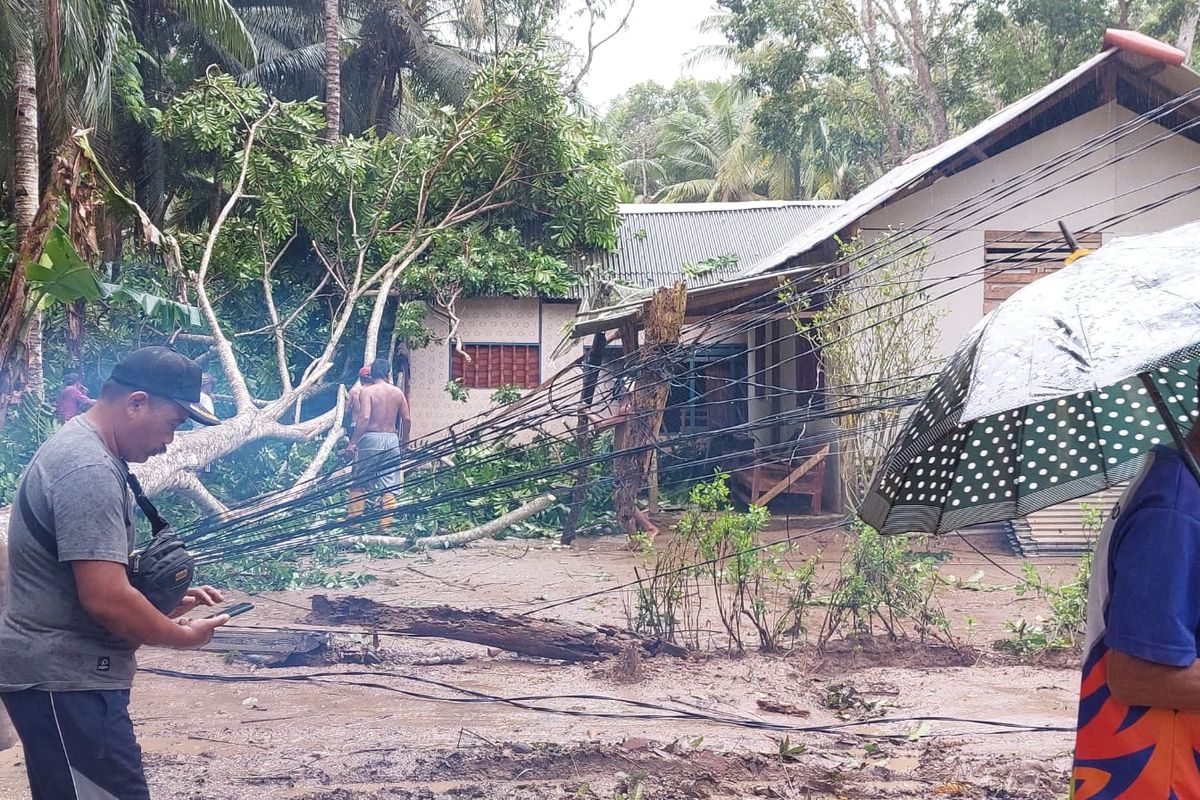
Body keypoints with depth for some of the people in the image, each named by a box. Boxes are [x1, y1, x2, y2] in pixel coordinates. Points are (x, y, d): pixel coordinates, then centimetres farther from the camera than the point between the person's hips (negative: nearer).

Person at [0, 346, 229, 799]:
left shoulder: (74, 448, 14)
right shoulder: (90, 472, -20)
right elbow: (106, 599, -25)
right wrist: (182, 637, -10)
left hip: (57, 674, 11)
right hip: (66, 682, -11)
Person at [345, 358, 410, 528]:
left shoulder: (366, 391, -6)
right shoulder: (398, 392, 5)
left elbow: (364, 418, -17)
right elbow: (406, 419, 4)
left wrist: (353, 442, -14)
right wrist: (404, 442, 16)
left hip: (371, 438, -3)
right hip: (392, 439, 3)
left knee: (358, 483, 8)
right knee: (389, 486, 5)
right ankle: (386, 525, 2)